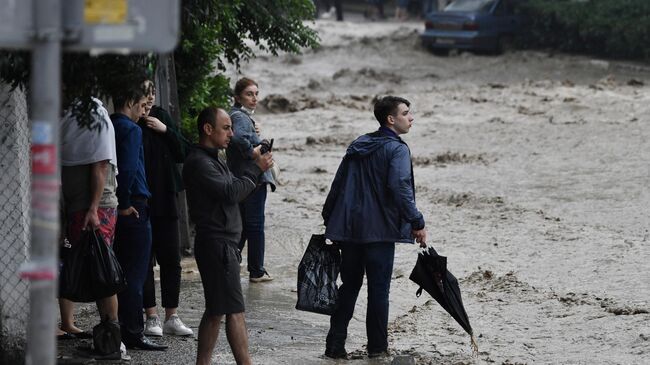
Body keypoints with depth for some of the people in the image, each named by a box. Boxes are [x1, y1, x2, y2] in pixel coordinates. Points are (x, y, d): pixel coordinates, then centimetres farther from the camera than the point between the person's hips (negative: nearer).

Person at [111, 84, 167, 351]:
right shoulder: (131, 129, -13)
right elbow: (128, 169, -23)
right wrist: (125, 204, -16)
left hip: (116, 207, 8)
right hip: (134, 208, -8)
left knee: (120, 270, 15)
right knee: (135, 274, -4)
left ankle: (118, 328, 19)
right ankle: (134, 334, -3)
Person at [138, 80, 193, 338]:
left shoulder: (162, 117, 7)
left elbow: (182, 153, 6)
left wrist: (165, 130, -6)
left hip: (165, 199, 5)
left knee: (171, 258, 6)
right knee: (144, 259, 2)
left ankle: (172, 317, 13)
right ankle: (151, 317, 9)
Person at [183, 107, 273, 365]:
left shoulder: (212, 160, 20)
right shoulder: (198, 162, -13)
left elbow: (234, 189, 16)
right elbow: (231, 193, -21)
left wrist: (256, 167, 4)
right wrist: (256, 169, -11)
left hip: (222, 244, 10)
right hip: (216, 244, -10)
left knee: (215, 311, 11)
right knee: (234, 310, -10)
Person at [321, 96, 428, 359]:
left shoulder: (358, 146, 13)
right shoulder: (397, 149, -9)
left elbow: (338, 184, 15)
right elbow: (400, 188, -22)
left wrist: (329, 221, 20)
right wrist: (417, 223, -17)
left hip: (349, 228, 6)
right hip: (380, 229, -6)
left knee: (349, 287, 11)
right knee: (378, 289, 3)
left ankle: (335, 345, 8)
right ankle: (377, 347, 8)